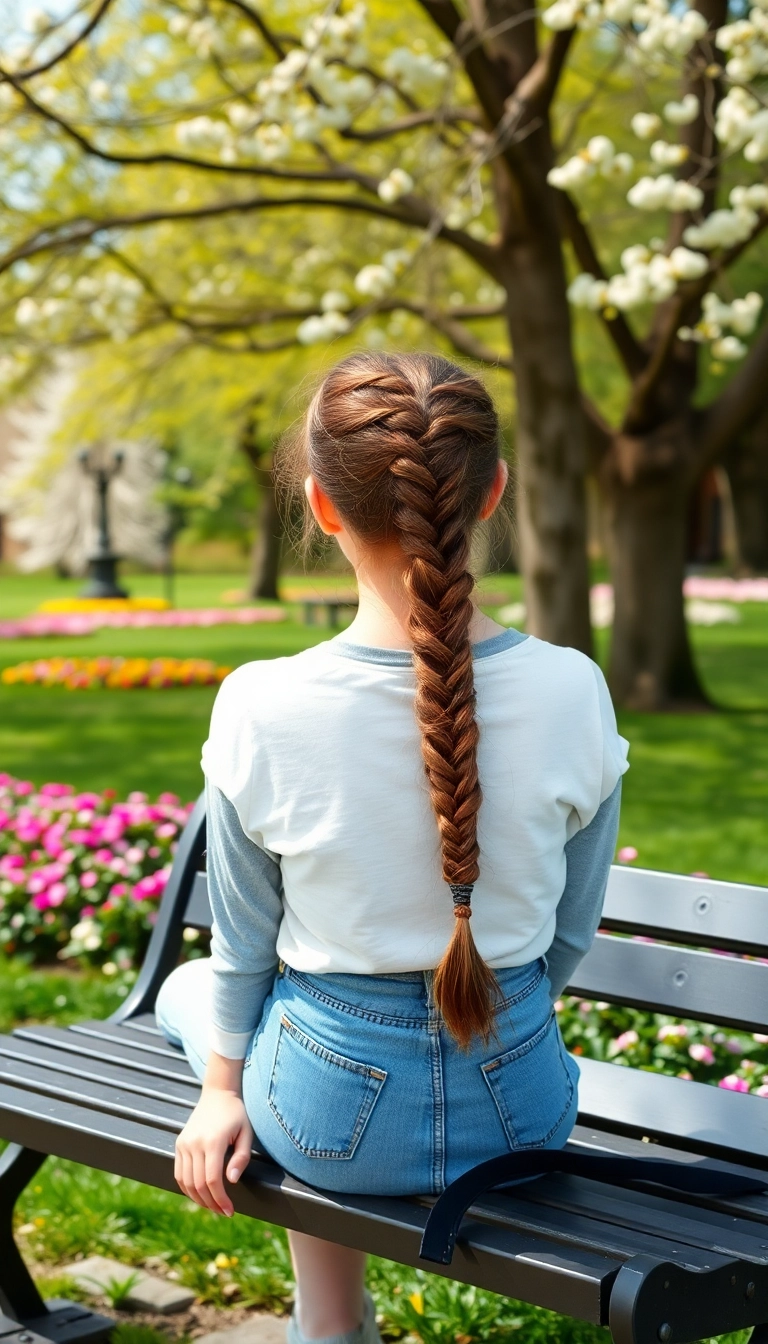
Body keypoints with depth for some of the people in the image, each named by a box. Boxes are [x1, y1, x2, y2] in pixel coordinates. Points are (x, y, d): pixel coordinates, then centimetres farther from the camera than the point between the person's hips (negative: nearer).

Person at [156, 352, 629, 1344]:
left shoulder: (260, 707, -21)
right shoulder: (572, 692, -16)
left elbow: (244, 944, -6)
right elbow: (571, 936, -2)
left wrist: (221, 1086, 11)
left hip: (340, 1115, -2)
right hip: (520, 1107, 3)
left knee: (185, 989, 32)